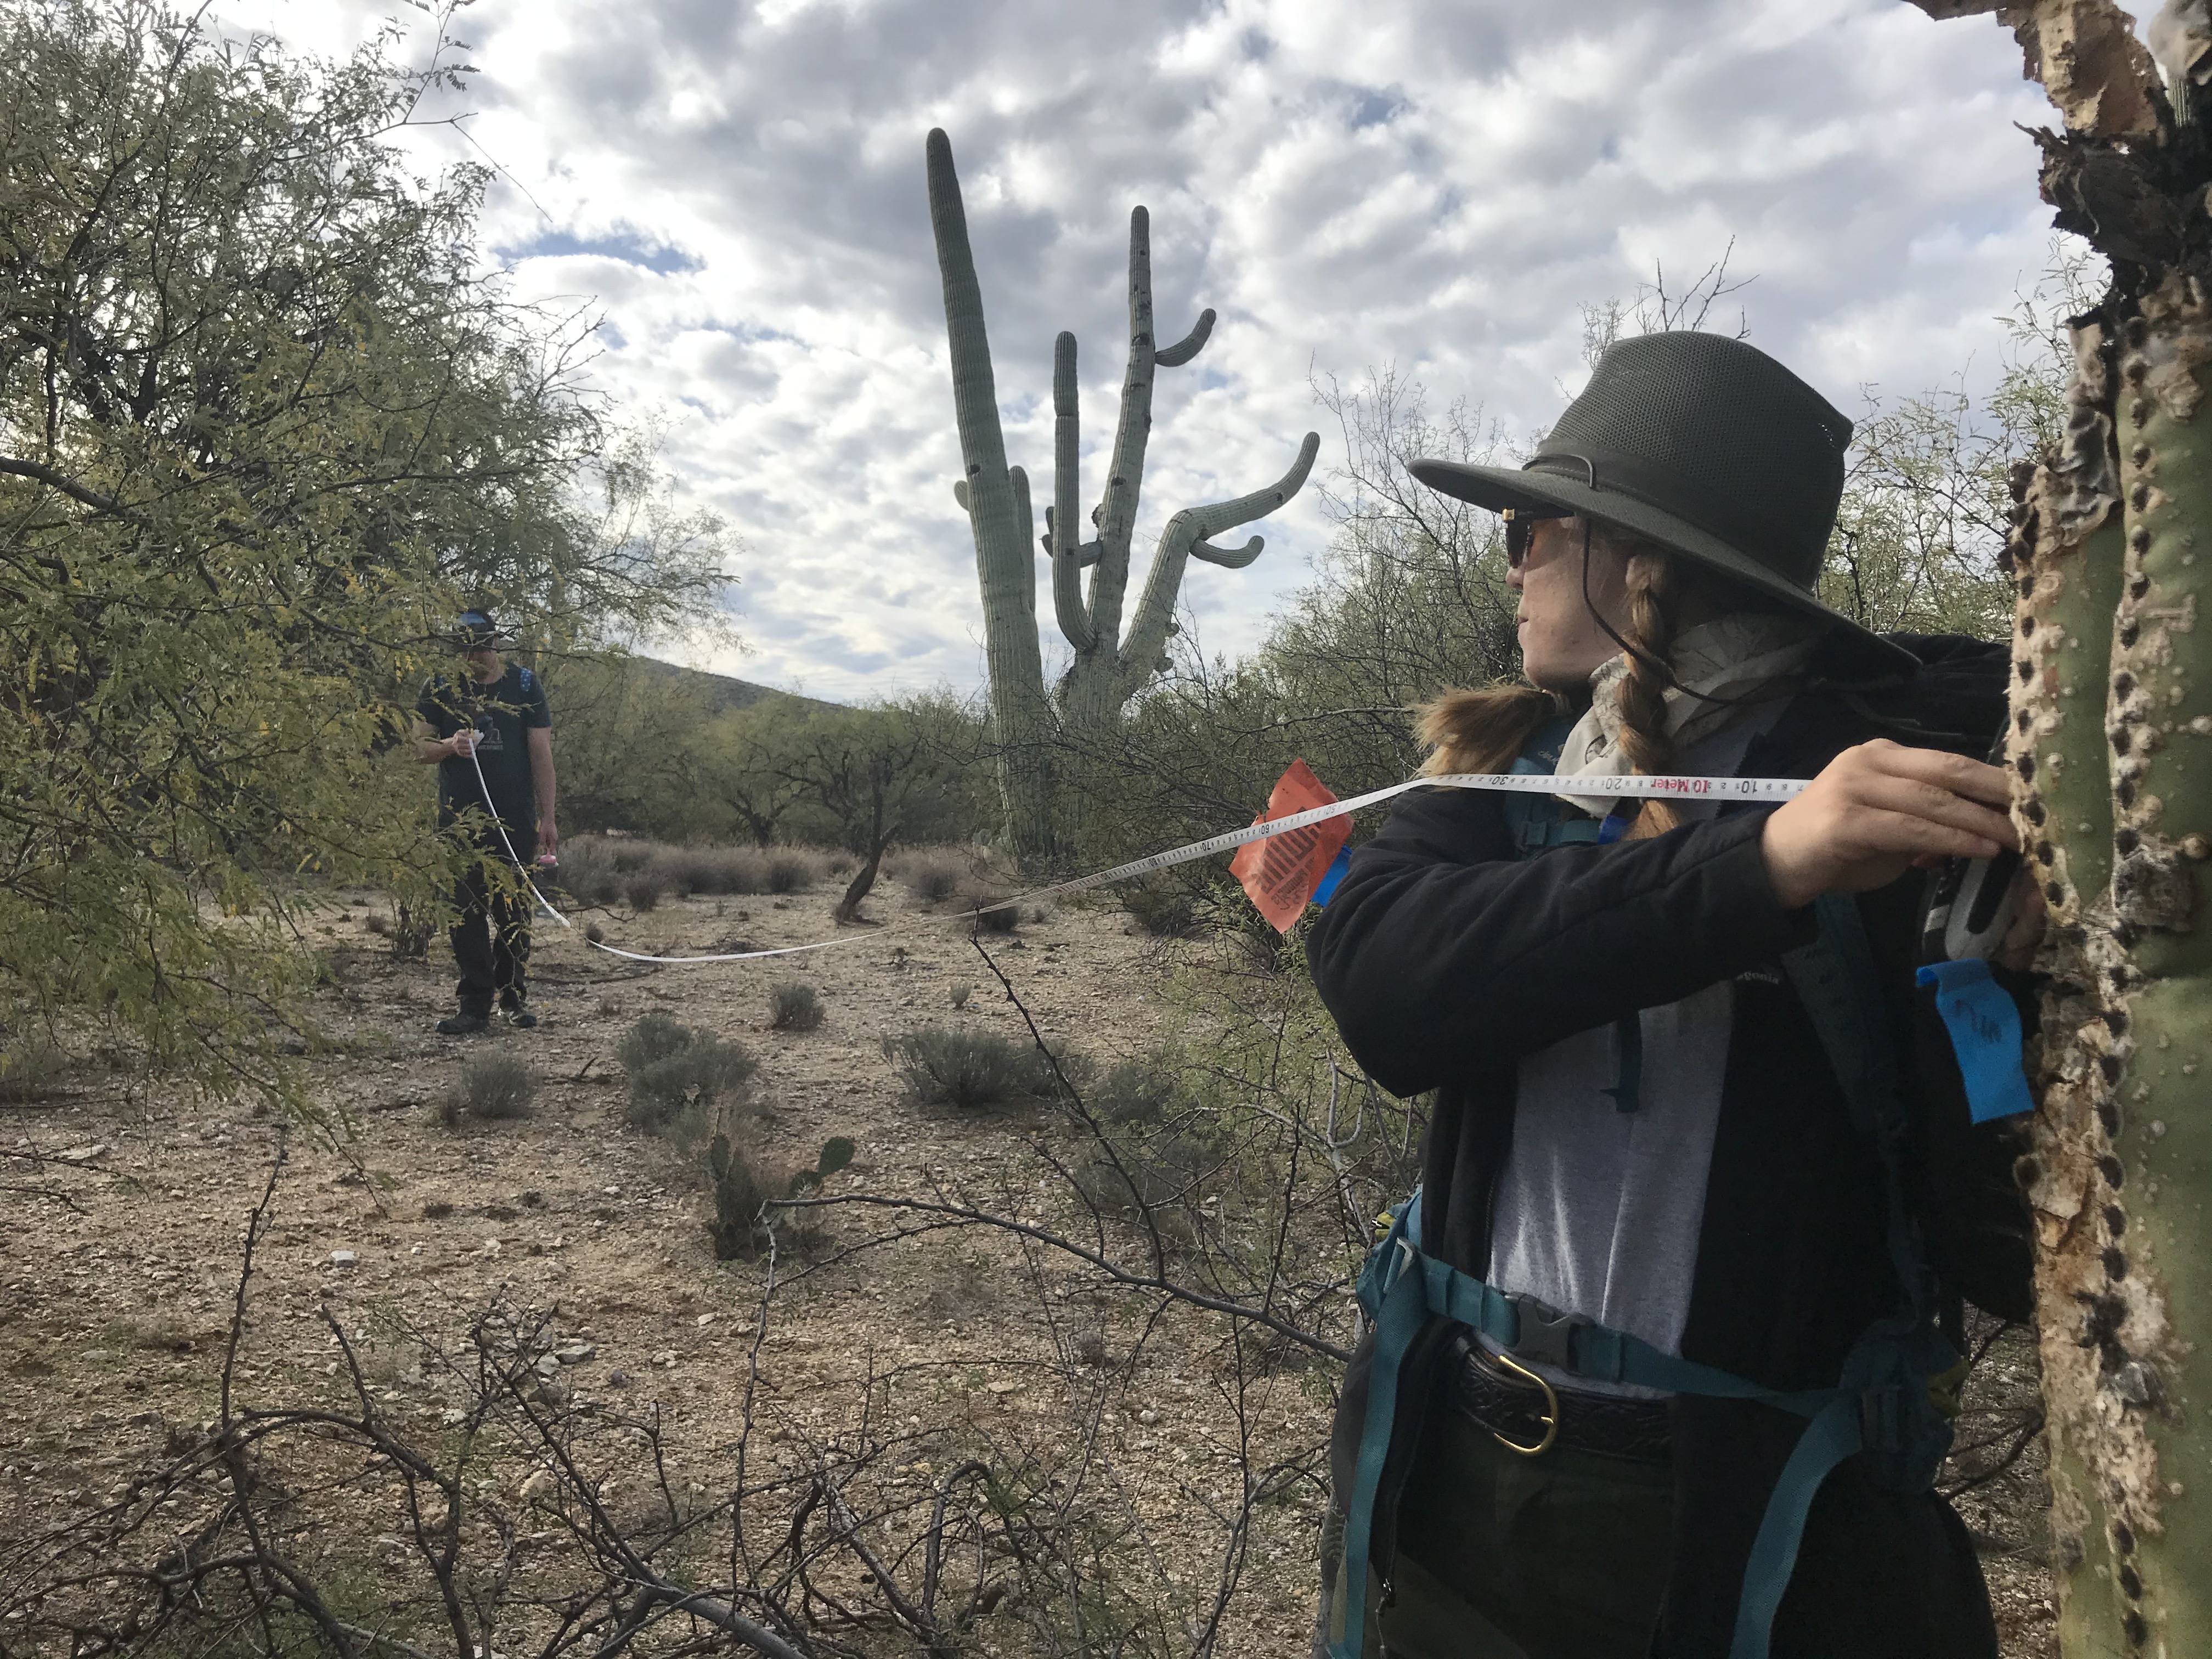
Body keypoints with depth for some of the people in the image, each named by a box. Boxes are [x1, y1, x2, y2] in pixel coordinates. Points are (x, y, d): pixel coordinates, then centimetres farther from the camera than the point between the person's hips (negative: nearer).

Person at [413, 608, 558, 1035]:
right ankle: (475, 1004, 6)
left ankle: (514, 996, 16)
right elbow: (420, 748, 9)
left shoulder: (524, 684, 4)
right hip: (458, 818, 1)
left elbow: (541, 754, 4)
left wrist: (547, 818, -1)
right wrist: (450, 746, -14)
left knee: (513, 908, 1)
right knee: (465, 911, 0)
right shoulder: (440, 687, 6)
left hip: (515, 818, -1)